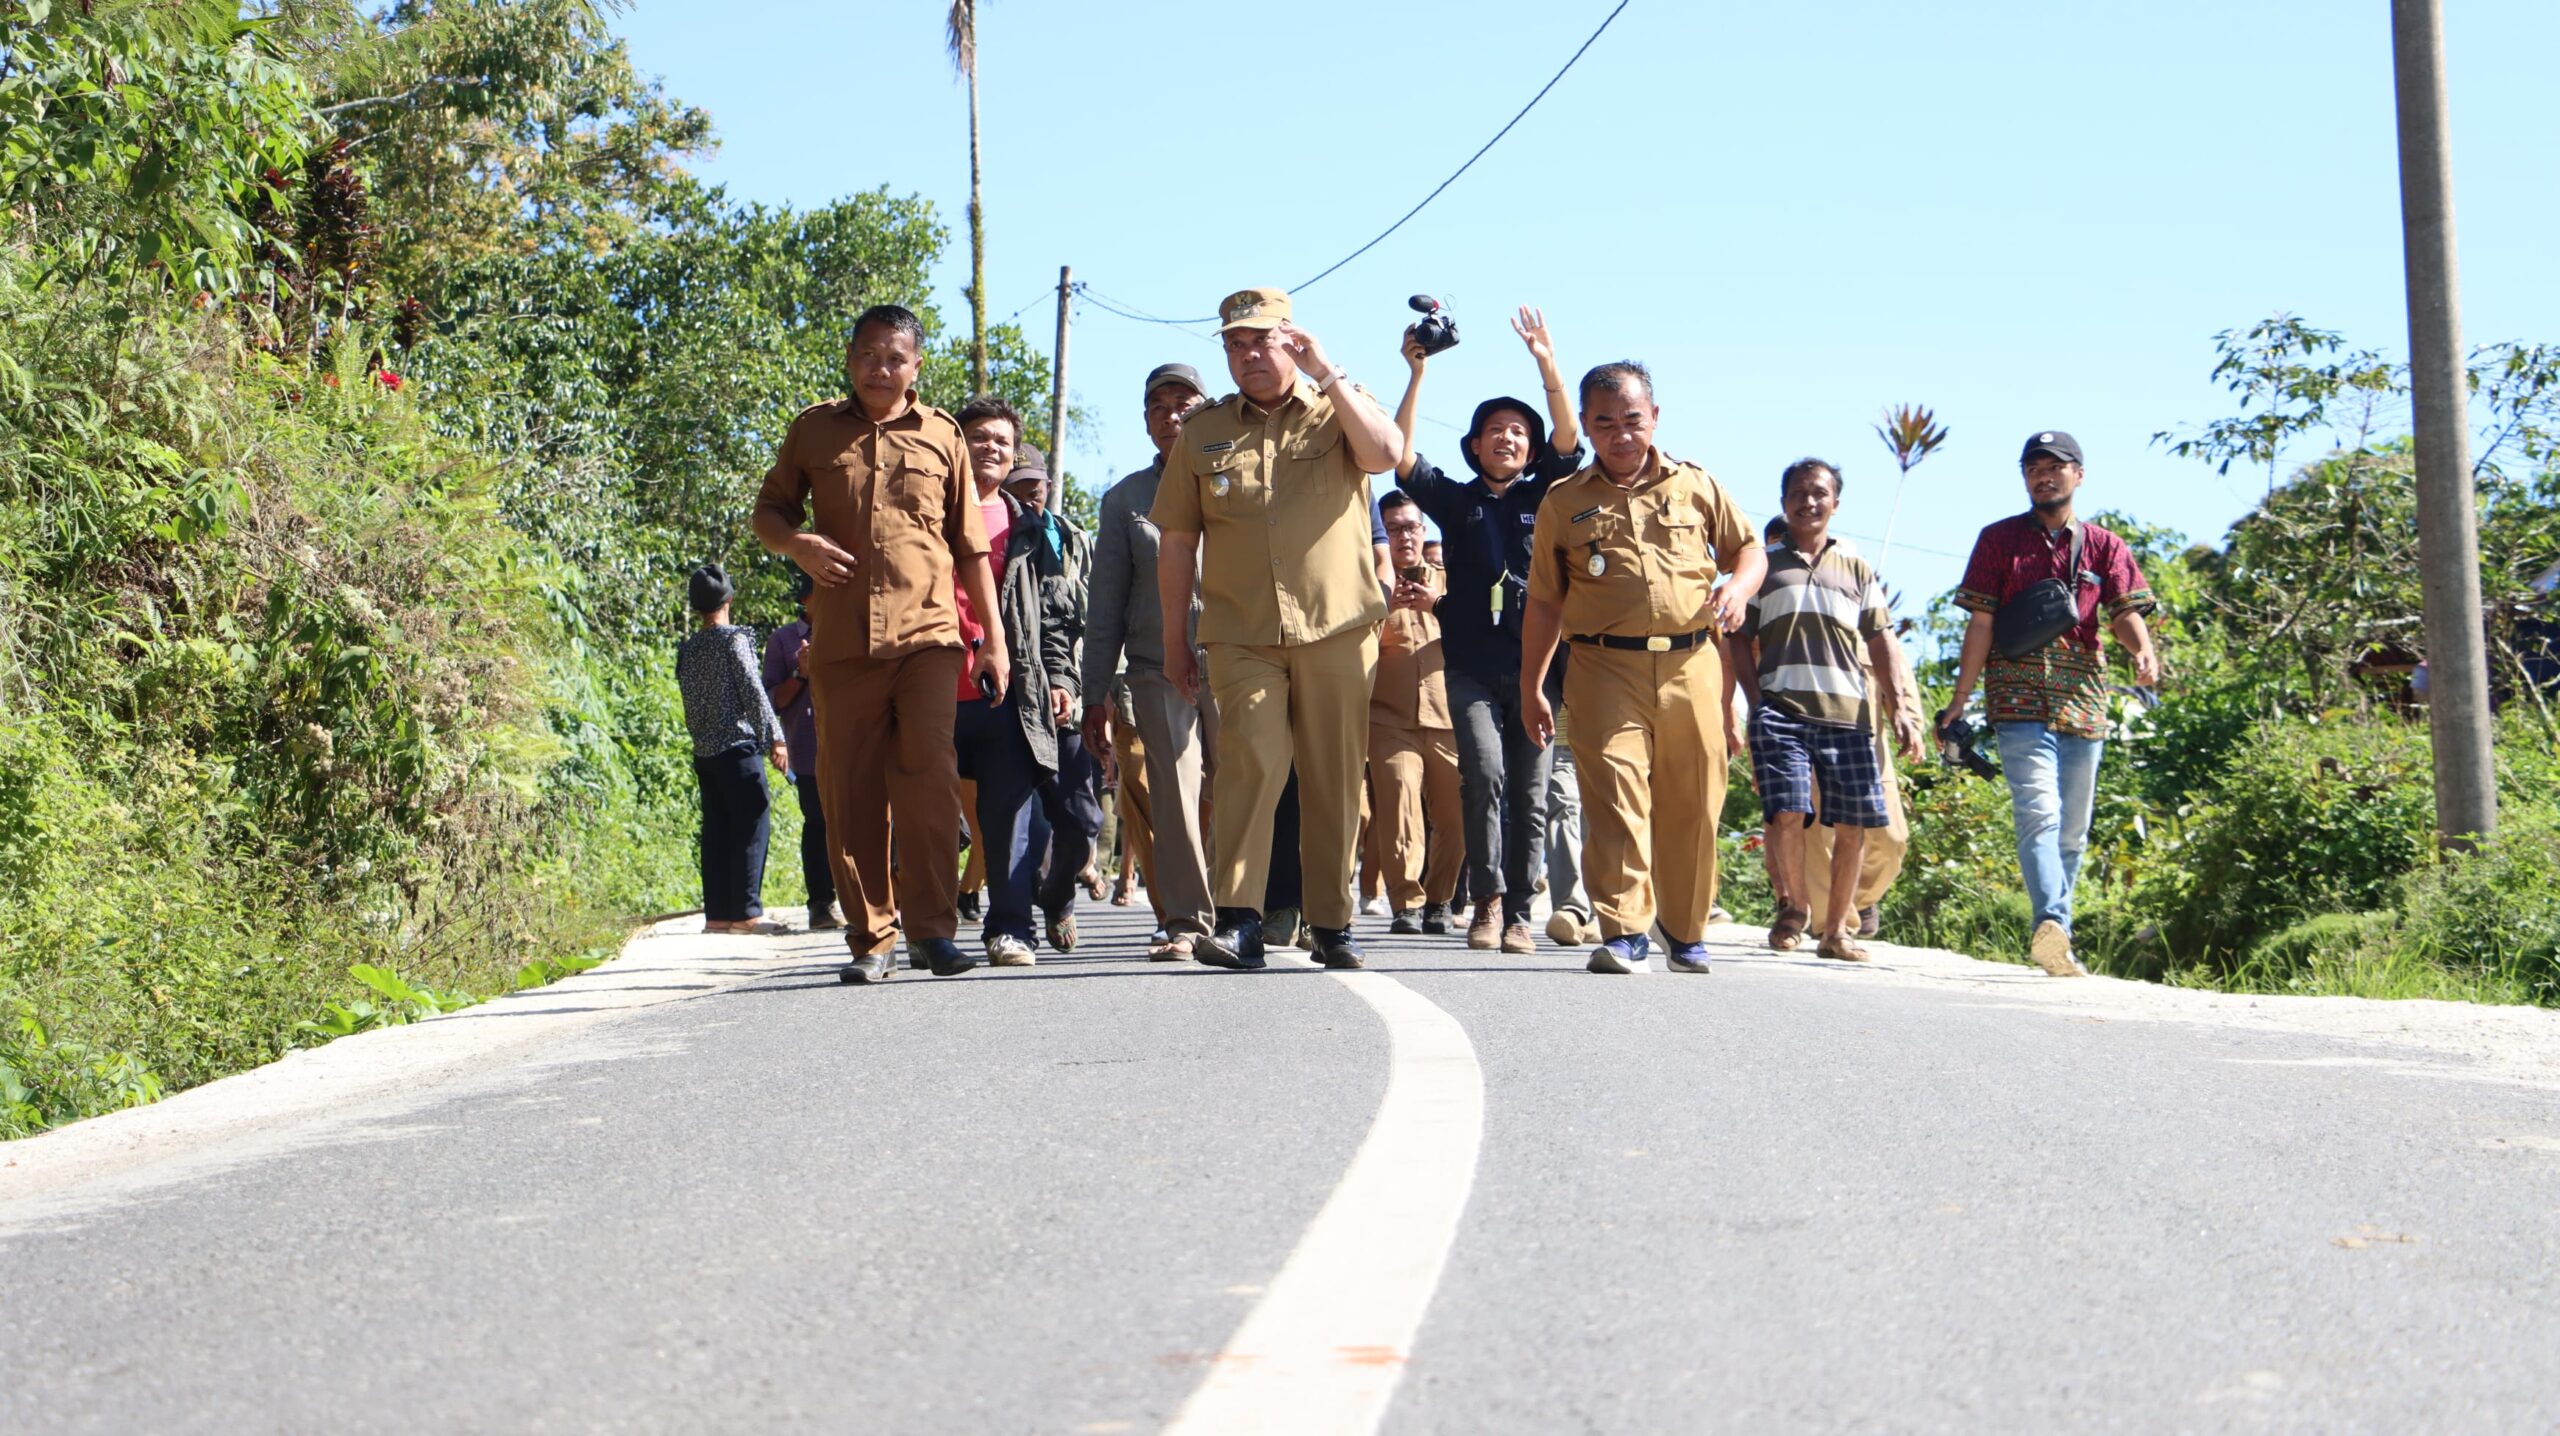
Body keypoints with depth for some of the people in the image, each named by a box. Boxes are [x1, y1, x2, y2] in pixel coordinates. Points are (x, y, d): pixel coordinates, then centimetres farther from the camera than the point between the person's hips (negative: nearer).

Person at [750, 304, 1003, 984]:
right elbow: (769, 511, 19)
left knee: (928, 780, -12)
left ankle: (933, 929, -6)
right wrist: (796, 542, -5)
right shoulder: (814, 430, 12)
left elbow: (970, 545, 16)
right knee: (849, 792, 1)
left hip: (927, 635, -1)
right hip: (840, 641, 1)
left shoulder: (941, 435, 12)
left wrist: (994, 634, 12)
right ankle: (871, 939, 8)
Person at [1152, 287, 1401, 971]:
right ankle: (1237, 922, -19)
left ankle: (1332, 924, 13)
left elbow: (1385, 452, -15)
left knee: (1335, 778, 3)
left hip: (1337, 630, 0)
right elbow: (1179, 542, 14)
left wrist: (1328, 374, -12)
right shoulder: (1203, 433, 13)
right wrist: (1174, 638, 11)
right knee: (1254, 760, -17)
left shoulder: (1337, 412, 9)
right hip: (1241, 635, 0)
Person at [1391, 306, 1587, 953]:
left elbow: (1569, 438, -2)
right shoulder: (1456, 501, 13)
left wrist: (1547, 363, -15)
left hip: (1537, 666, 1)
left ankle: (1518, 914, 4)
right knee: (1485, 773, -20)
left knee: (1530, 795, 0)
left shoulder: (1544, 498, 13)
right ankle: (1488, 900, -13)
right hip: (1472, 668, -1)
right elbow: (1400, 455, -1)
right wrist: (1417, 375, -9)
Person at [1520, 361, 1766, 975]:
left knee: (1693, 806, 4)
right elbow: (1543, 602, 14)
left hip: (1692, 666, 1)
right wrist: (1531, 687, 10)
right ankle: (1623, 934, -18)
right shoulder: (1563, 503, 12)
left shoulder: (1696, 485, 14)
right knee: (1615, 795, -15)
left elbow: (1750, 549, 20)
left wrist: (1736, 588, -3)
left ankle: (1687, 934, 20)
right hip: (1606, 668, -1)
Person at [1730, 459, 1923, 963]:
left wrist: (1898, 706, 4)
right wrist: (1756, 700, -3)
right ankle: (1792, 907, 9)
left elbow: (1881, 641, 15)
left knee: (1853, 824, -1)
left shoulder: (1857, 570, 20)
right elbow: (1743, 639, 10)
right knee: (1787, 812, -15)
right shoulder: (1763, 566, 15)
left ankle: (1837, 929, 12)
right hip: (1782, 708, -2)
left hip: (1847, 712, 2)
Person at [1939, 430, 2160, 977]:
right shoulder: (1999, 540, 8)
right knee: (2039, 812, -22)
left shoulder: (2104, 547, 12)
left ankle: (2054, 944, 20)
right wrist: (1959, 699, 0)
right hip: (2018, 699, -3)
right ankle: (2052, 924, -37)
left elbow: (2125, 611, 0)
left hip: (2083, 702, 3)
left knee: (2072, 831, 9)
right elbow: (1981, 623, 5)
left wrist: (2143, 650, -22)